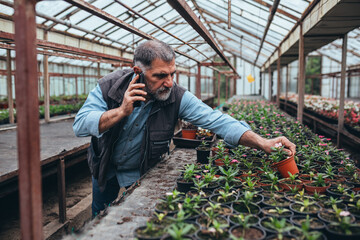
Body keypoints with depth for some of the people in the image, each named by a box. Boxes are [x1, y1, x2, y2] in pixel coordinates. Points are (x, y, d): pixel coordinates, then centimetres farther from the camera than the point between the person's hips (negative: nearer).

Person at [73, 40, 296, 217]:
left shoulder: (177, 98, -25)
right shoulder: (110, 86, -23)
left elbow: (216, 120, -30)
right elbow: (80, 125, -27)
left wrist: (262, 142, -41)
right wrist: (121, 111, -41)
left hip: (142, 172, -1)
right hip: (105, 168, 2)